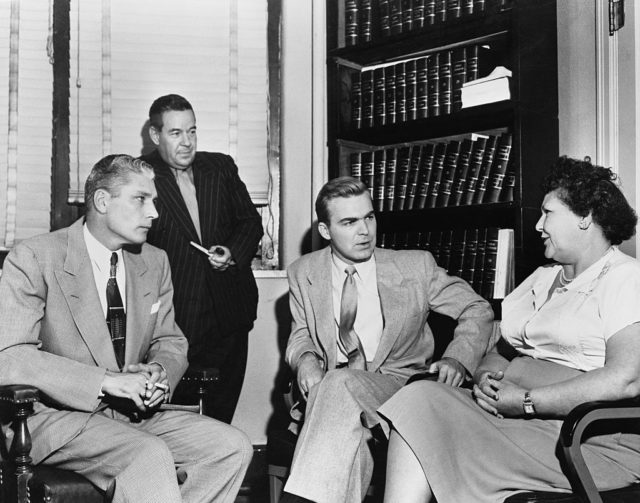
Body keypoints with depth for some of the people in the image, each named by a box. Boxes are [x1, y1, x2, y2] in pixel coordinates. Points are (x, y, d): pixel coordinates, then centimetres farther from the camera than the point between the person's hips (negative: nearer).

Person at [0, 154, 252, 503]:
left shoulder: (154, 262, 8)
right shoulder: (34, 259, -10)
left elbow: (170, 341, 18)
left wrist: (159, 370, -8)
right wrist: (108, 380, -26)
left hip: (134, 412, 7)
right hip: (56, 417, -6)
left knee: (233, 446, -11)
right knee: (151, 455, -33)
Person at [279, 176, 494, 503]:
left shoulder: (416, 266, 1)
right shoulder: (303, 274, 8)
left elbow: (477, 310, 8)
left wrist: (456, 359, -11)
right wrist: (305, 358, -6)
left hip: (398, 385, -1)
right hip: (329, 392, 2)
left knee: (339, 384, -35)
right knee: (347, 440, -36)